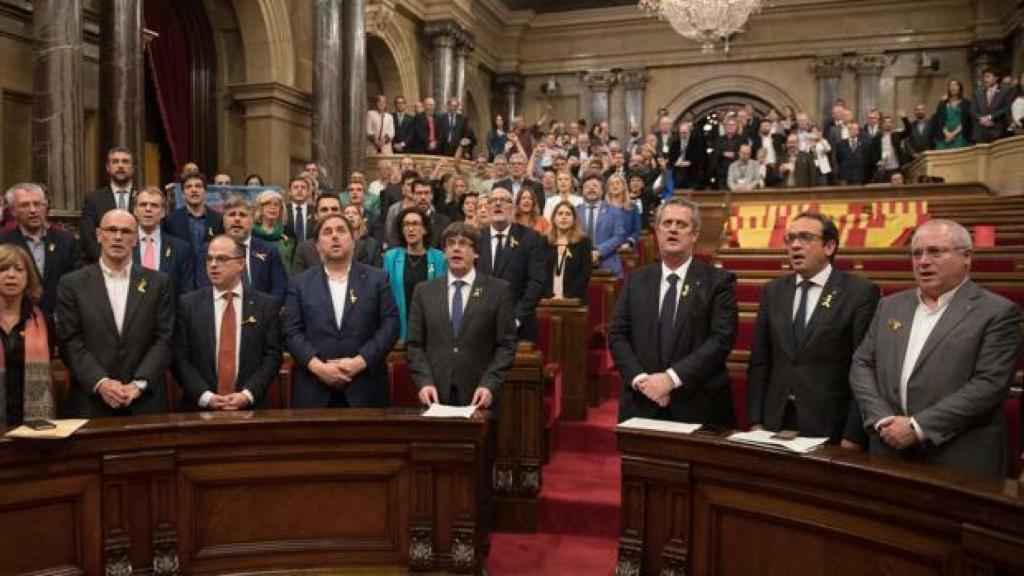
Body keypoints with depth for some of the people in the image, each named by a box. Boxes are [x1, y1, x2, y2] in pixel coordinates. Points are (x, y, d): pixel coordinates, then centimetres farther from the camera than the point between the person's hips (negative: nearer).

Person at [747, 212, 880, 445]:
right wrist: (756, 422, 1)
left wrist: (853, 436, -12)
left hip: (830, 428, -4)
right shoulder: (773, 291, 7)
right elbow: (759, 362, 7)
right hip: (775, 423, 4)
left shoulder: (860, 292, -5)